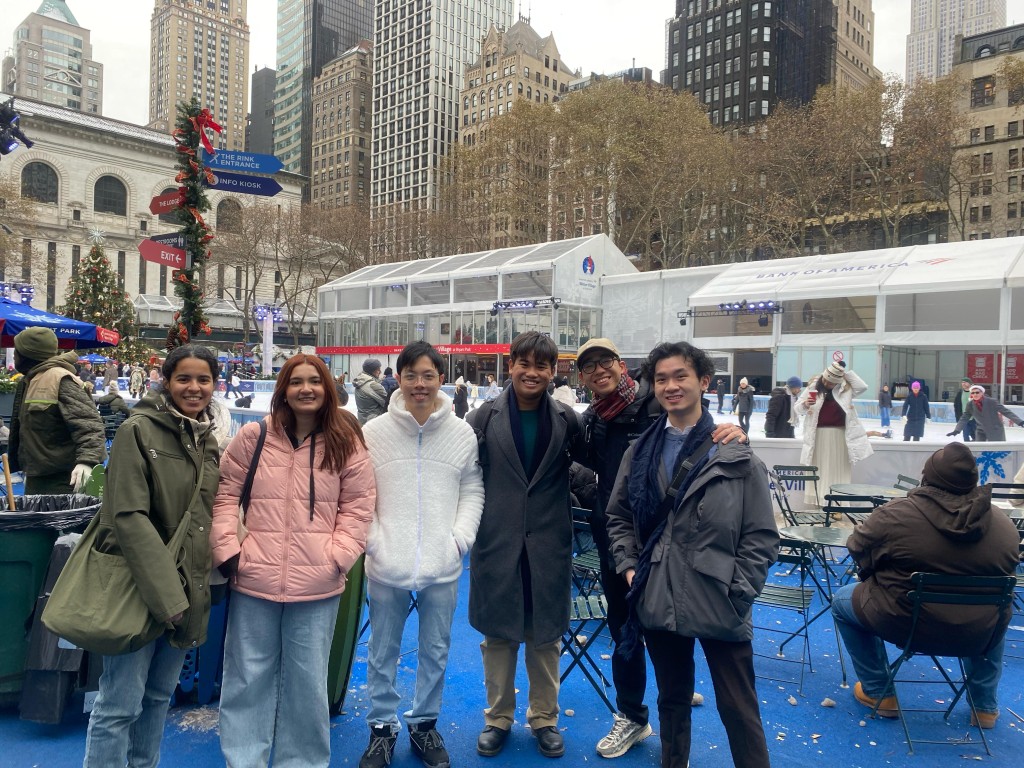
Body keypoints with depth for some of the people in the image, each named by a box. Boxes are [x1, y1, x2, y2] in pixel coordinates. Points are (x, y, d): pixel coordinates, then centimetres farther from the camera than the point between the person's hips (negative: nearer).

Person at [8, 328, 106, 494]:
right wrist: (15, 462, 30)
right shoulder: (27, 382, 16)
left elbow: (88, 424, -25)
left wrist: (87, 460, -37)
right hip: (36, 477, 10)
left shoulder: (60, 379, -15)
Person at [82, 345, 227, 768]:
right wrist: (166, 592, -21)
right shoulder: (138, 431, -12)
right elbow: (128, 517, -18)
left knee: (160, 696, 19)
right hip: (140, 586, -6)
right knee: (120, 704, 2)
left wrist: (198, 582, 6)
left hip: (189, 587, 6)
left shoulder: (213, 436, 7)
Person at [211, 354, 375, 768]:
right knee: (247, 677, 14)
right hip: (254, 580, 1)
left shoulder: (346, 444, -1)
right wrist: (227, 548, -4)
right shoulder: (253, 437, -1)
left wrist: (338, 555, -8)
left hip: (317, 587, 0)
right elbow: (225, 494, 6)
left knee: (308, 681, 13)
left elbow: (358, 507, 2)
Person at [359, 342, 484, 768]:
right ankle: (382, 727, 34)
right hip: (387, 564, -1)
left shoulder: (462, 433, -1)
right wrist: (370, 538, -8)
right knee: (383, 653, 14)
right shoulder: (374, 432, -4)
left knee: (435, 652, 16)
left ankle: (424, 723, 36)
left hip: (443, 565, 1)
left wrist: (462, 536, -5)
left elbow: (473, 489, 6)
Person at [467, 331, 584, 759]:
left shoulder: (566, 420, 0)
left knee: (545, 634, 12)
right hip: (498, 540, -1)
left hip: (548, 543, 1)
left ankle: (544, 717, 31)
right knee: (498, 633, 11)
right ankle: (498, 716, 30)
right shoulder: (485, 417, -3)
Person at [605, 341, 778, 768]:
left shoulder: (735, 454, -6)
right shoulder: (640, 452, 6)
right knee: (672, 700, 20)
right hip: (658, 601, 4)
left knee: (738, 709, 6)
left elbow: (762, 535, -4)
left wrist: (739, 592, -9)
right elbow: (618, 516, 14)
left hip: (720, 606, -3)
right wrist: (628, 566, 2)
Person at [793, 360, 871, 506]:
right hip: (818, 435, 0)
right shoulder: (812, 387, 2)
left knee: (838, 472, 3)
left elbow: (863, 386, -10)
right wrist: (805, 404, -19)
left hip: (840, 435, 0)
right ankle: (817, 503, 4)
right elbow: (797, 408, 4)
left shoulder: (845, 389, 4)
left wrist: (846, 372, -9)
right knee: (819, 471, 2)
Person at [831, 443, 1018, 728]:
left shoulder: (896, 515, -19)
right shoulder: (1005, 525, -8)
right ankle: (985, 705, 42)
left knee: (843, 600, 23)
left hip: (903, 625, -3)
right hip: (977, 635, 4)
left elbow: (856, 548, -5)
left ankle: (878, 692, 27)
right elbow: (1005, 575, 8)